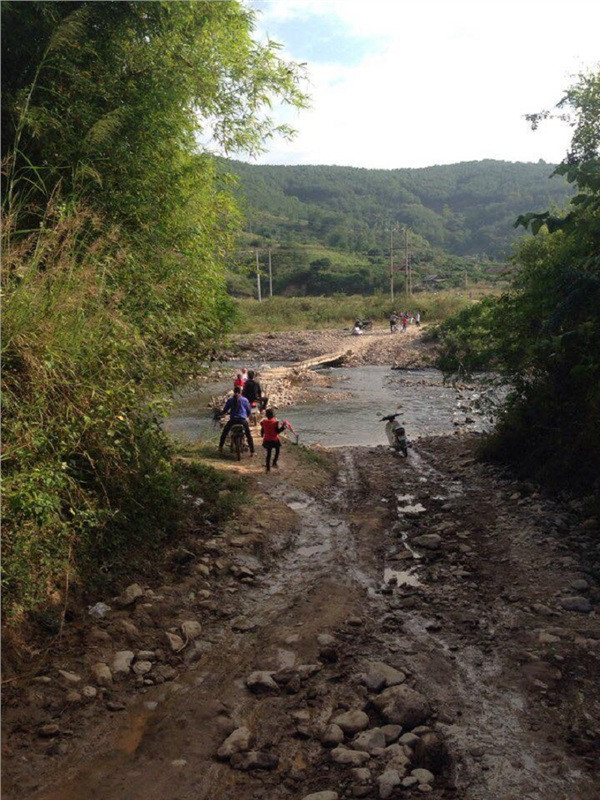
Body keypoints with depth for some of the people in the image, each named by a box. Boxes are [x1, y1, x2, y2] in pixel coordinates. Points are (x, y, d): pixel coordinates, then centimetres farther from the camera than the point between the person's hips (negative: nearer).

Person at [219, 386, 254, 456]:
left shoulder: (230, 400, 1)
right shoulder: (244, 400, 2)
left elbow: (225, 410, 5)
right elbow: (249, 410, 9)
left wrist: (222, 412, 28)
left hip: (232, 420, 0)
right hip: (243, 420, 0)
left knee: (224, 432, 22)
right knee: (248, 435, 12)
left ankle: (220, 447, 21)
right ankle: (252, 451, 9)